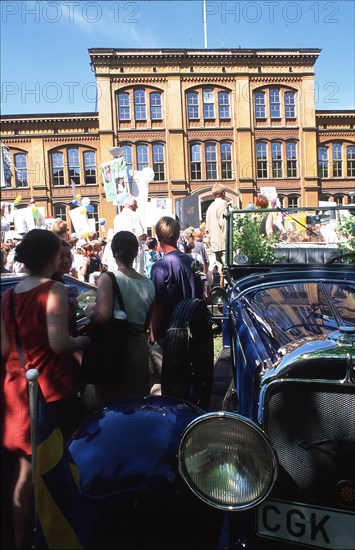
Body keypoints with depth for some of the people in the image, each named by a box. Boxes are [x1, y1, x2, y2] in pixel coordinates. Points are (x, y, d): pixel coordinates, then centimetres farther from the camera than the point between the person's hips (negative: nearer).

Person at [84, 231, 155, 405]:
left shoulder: (108, 278, -13)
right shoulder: (149, 284, 4)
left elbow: (101, 315, -26)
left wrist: (88, 310, -7)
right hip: (139, 349, 5)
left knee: (109, 404, 12)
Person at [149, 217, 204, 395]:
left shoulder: (160, 266, -18)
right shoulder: (191, 261, 2)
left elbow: (157, 306, -18)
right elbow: (200, 296, 11)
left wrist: (153, 334, -7)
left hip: (166, 334, -7)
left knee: (159, 384, 6)